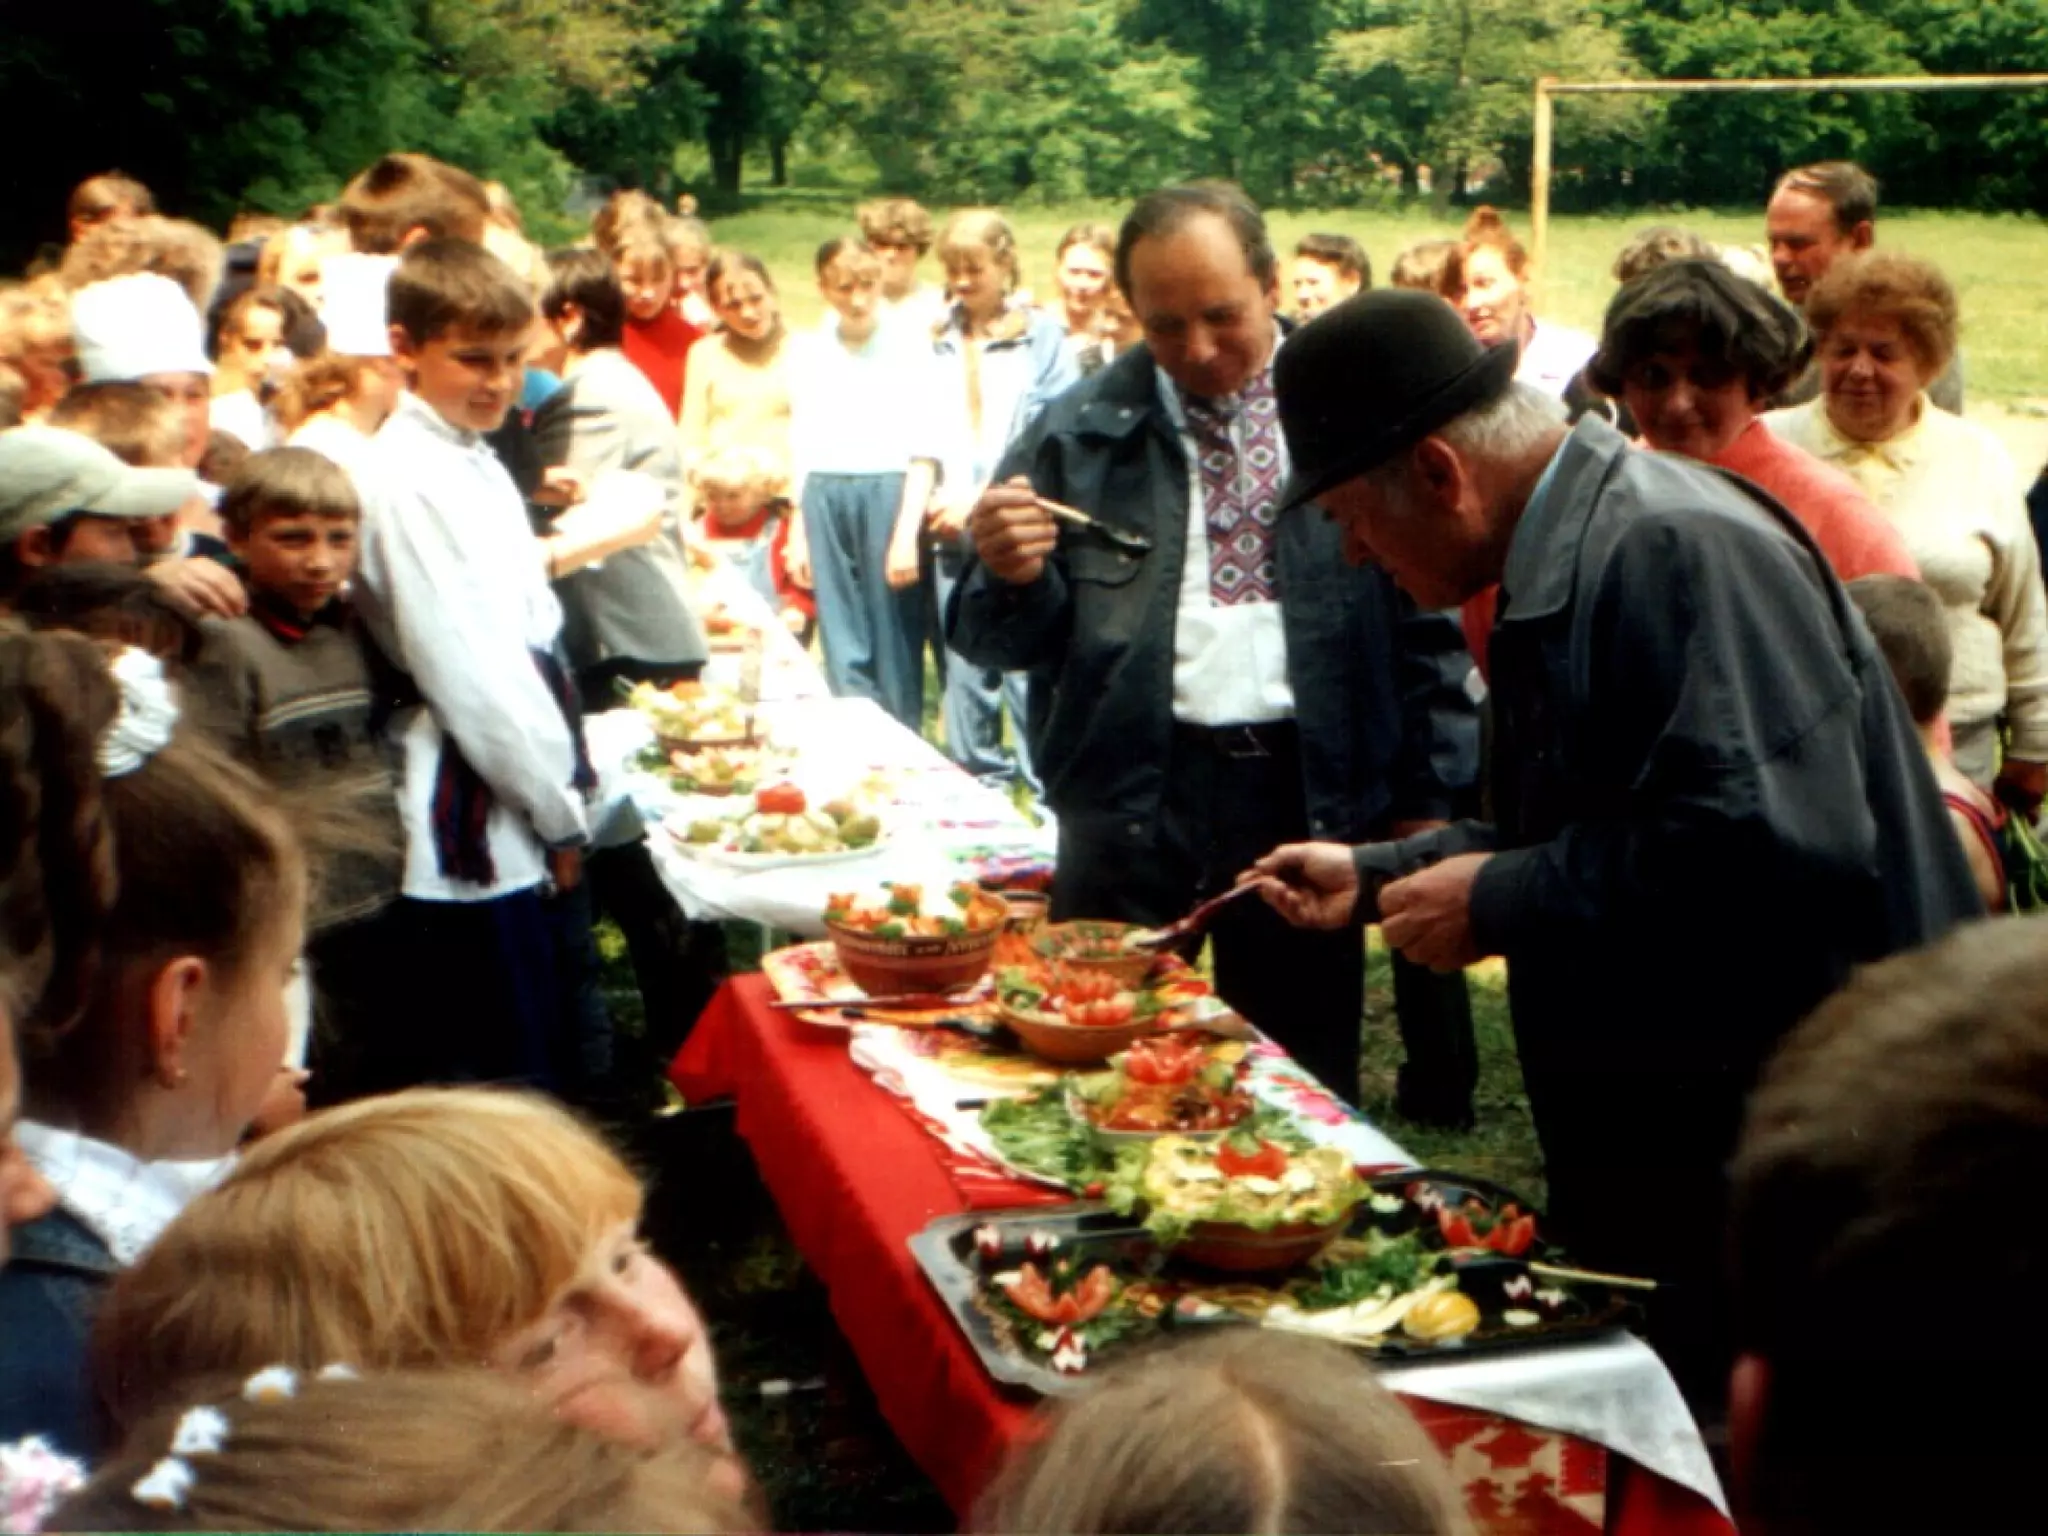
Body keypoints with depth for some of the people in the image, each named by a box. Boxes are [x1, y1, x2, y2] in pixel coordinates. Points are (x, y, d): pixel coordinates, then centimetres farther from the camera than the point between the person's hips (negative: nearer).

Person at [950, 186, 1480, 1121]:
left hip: (1308, 796, 0)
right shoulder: (1080, 434, 6)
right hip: (1130, 799, 1)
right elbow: (999, 640, 6)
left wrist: (1427, 799, 1)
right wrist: (1009, 576, -15)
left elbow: (1427, 619, 4)